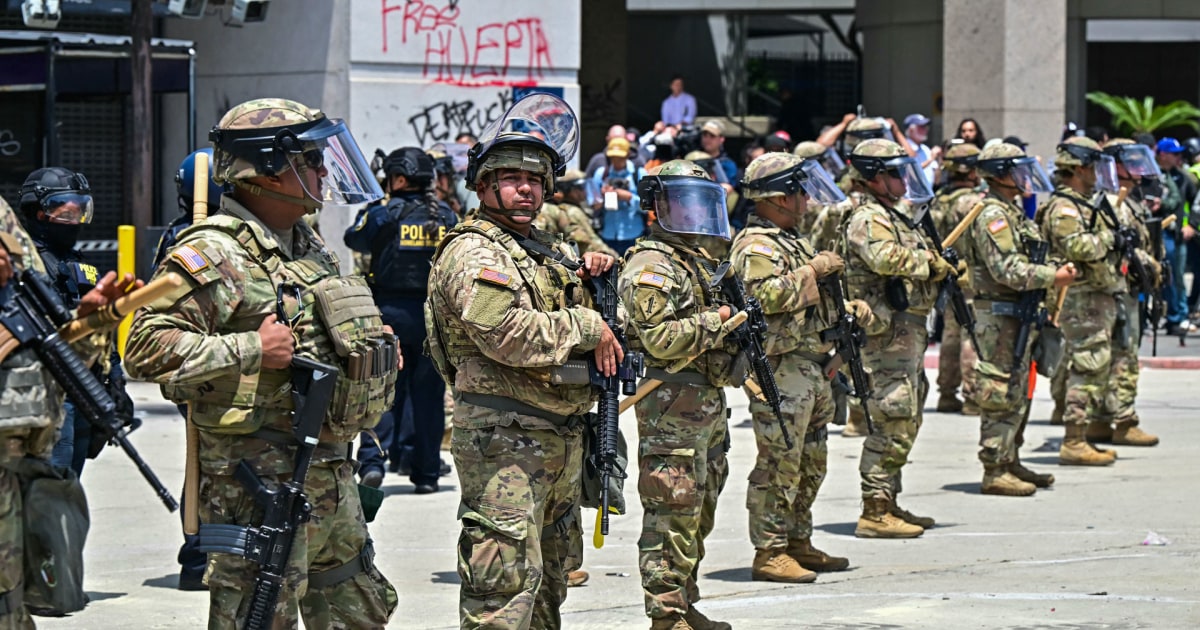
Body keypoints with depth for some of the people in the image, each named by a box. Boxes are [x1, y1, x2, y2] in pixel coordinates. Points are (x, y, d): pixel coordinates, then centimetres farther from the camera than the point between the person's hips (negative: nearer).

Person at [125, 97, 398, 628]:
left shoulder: (309, 246, 17)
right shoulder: (211, 255, -13)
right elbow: (146, 347, -20)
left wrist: (370, 349, 12)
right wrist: (249, 350, -23)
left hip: (332, 479, 9)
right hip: (256, 481, -9)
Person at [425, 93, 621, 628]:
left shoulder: (550, 250, 20)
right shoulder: (473, 253, -9)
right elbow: (508, 334, -24)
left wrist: (599, 268, 12)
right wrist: (587, 328, -13)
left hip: (561, 437, 10)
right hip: (503, 438, -10)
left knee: (547, 579, 17)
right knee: (506, 581, -15)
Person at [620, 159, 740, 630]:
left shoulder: (697, 261, 19)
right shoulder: (651, 267, -12)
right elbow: (661, 339, -23)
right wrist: (719, 320, -18)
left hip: (708, 405, 10)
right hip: (671, 409, -10)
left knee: (698, 514, 15)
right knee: (672, 515, -8)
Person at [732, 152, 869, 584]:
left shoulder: (792, 240, 20)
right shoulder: (757, 245, -12)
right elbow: (766, 295, -29)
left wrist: (849, 306, 13)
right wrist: (812, 270, -21)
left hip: (812, 369, 10)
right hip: (781, 368, -10)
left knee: (810, 463, 16)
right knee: (779, 464, -8)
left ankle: (798, 543, 25)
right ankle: (769, 553, -5)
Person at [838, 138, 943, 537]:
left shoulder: (896, 216, 19)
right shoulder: (869, 220, -13)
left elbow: (922, 269, 26)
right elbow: (886, 258, -33)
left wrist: (943, 269, 5)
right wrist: (928, 262, -17)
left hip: (908, 335, 11)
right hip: (887, 335, -11)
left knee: (906, 422, 15)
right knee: (892, 425, -10)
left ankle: (889, 503, 22)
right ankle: (874, 512, -8)